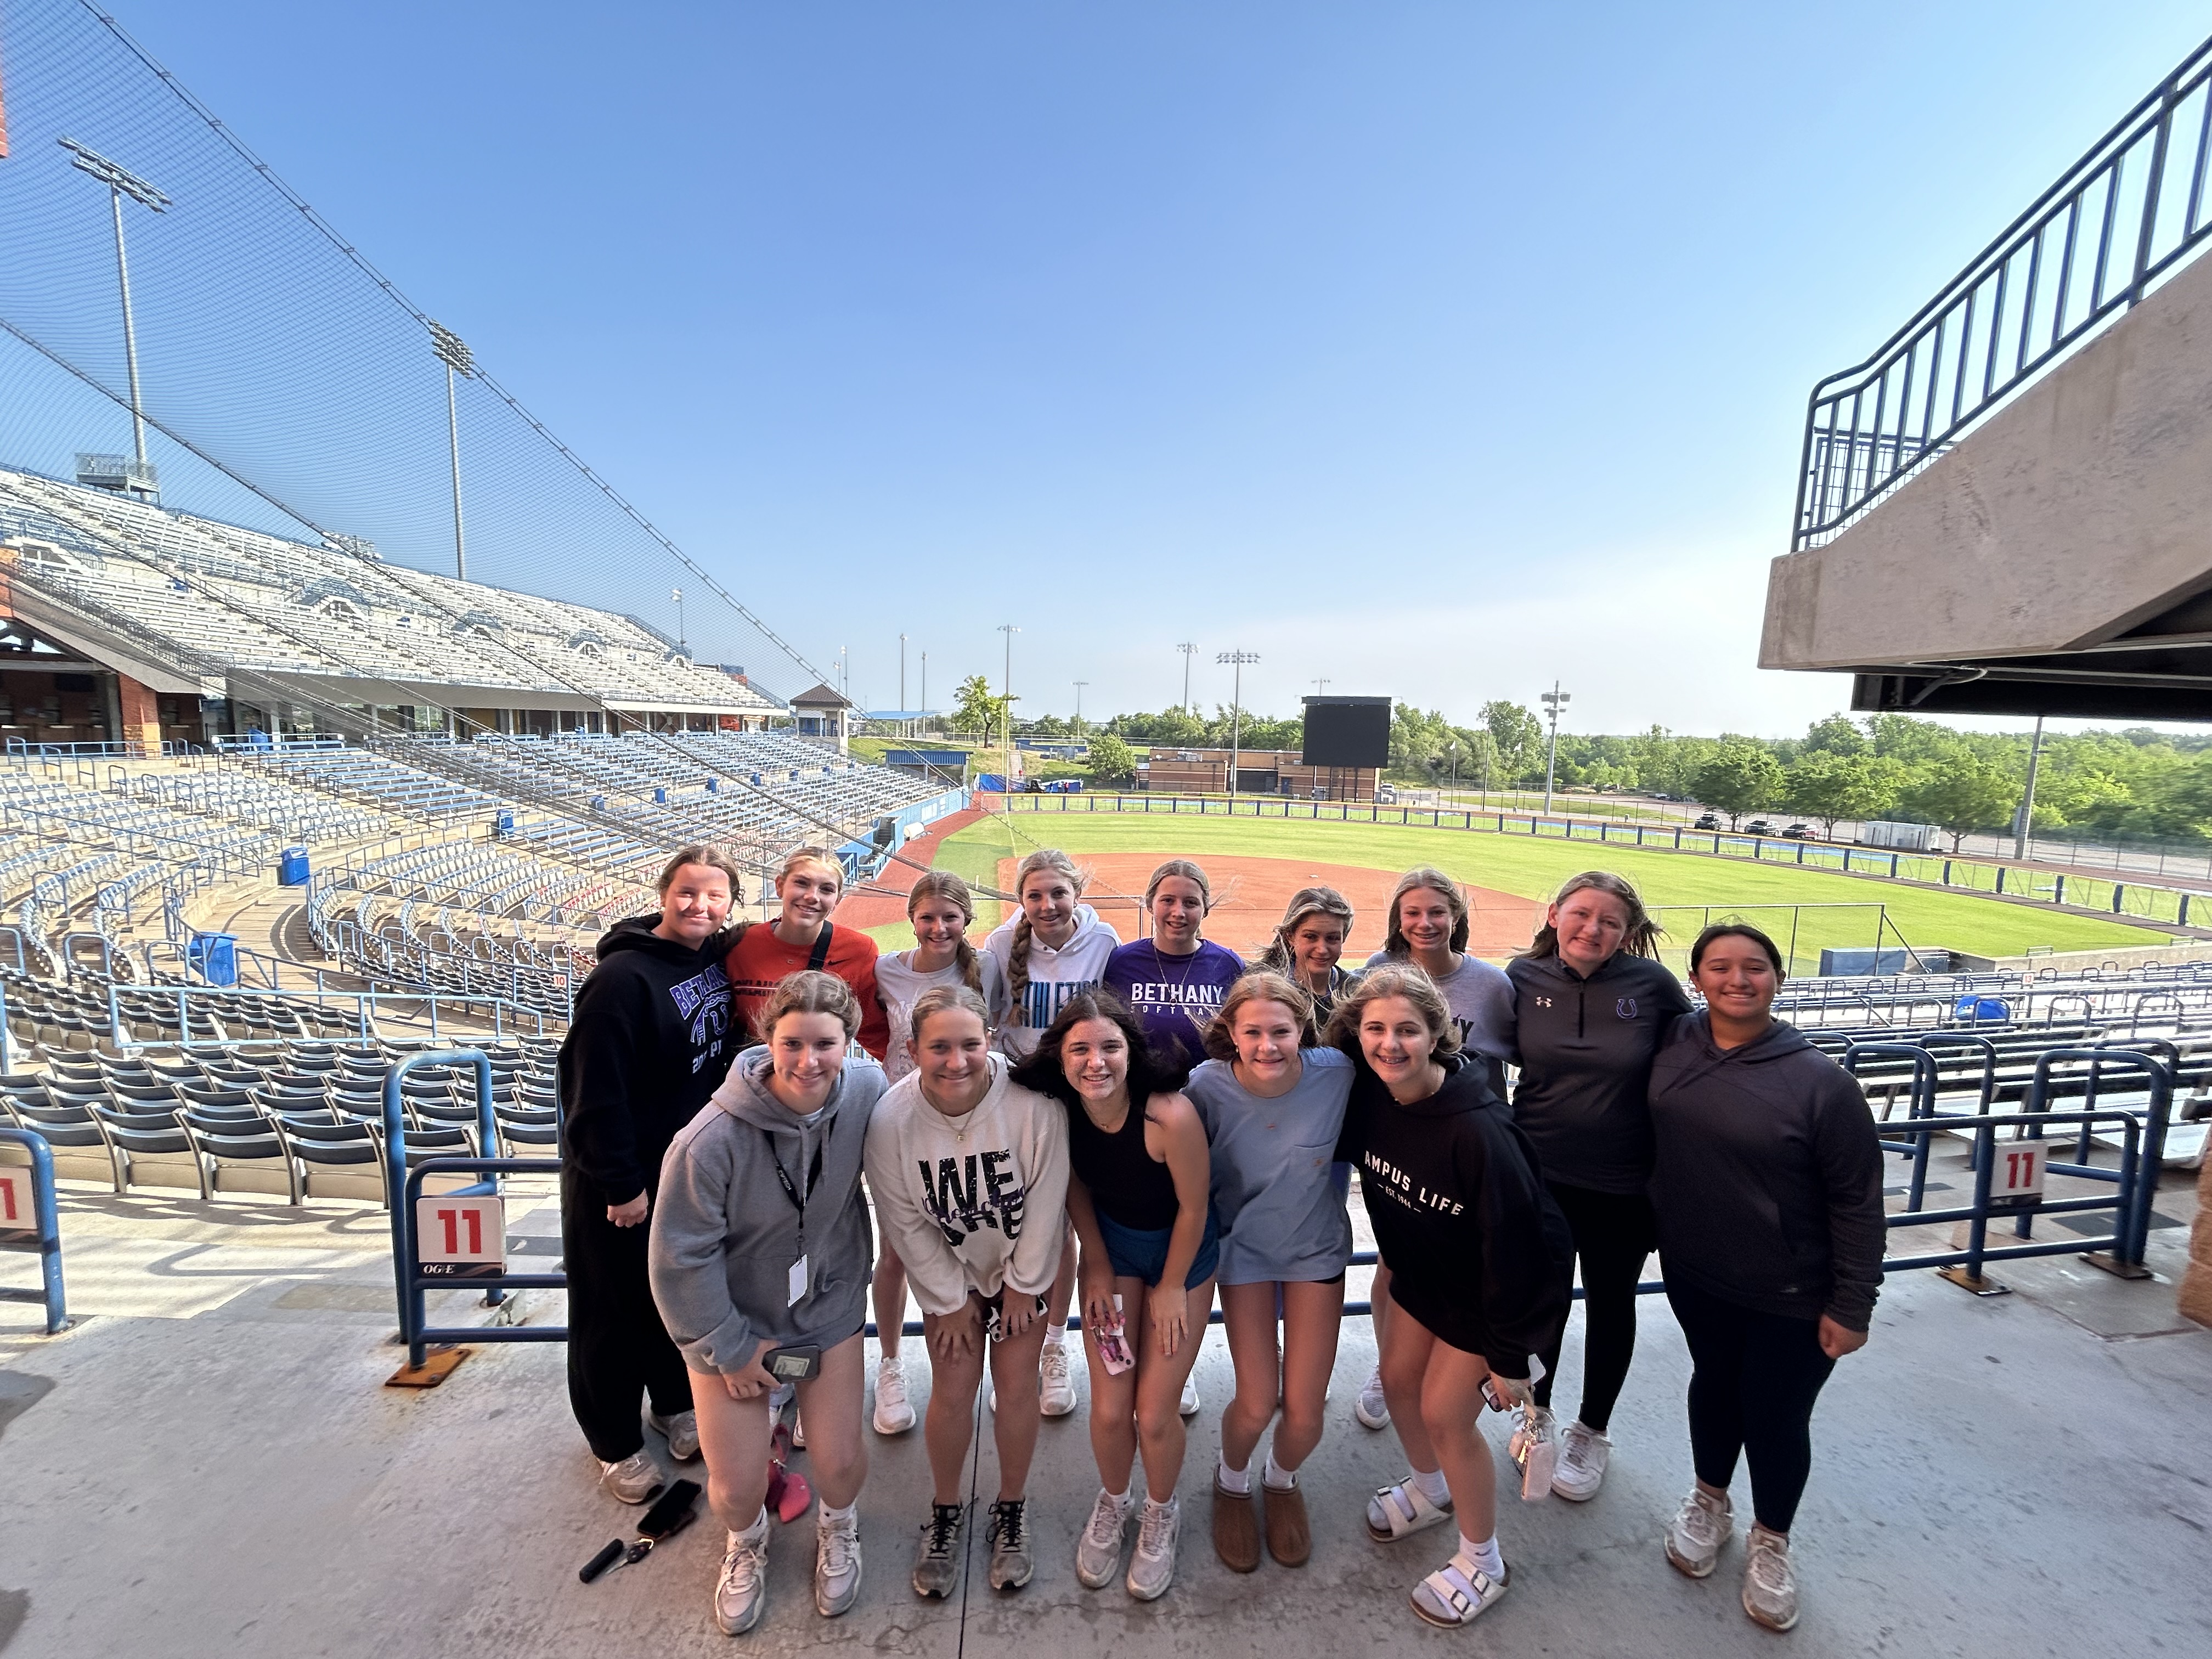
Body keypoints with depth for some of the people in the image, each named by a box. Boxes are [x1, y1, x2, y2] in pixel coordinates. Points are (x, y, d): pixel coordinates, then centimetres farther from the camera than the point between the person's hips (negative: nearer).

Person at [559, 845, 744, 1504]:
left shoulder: (720, 958, -3)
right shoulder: (624, 976, -25)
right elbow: (595, 1089, -24)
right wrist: (621, 1184, -19)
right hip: (621, 1178, -6)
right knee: (617, 1308, 13)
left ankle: (675, 1402, 45)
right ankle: (614, 1441, 36)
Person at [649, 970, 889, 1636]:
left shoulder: (867, 1092, -23)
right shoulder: (712, 1141, -32)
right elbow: (679, 1257, -19)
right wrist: (730, 1346, -9)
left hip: (829, 1308, 2)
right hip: (734, 1320, -2)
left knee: (839, 1460, 5)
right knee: (736, 1487, 6)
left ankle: (839, 1526, 43)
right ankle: (746, 1541, 45)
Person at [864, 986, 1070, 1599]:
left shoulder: (1033, 1103, -33)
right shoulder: (891, 1117, -27)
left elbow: (1046, 1201, -18)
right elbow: (905, 1223, -13)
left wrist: (1023, 1285, -8)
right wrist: (950, 1302, -6)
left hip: (1024, 1264, -1)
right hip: (948, 1271, 1)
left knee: (1017, 1386, 4)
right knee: (953, 1391, 4)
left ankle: (1011, 1509, 31)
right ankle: (946, 1510, 33)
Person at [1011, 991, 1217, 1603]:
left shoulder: (1170, 1115, -36)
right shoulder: (1058, 1111, -22)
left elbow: (1193, 1209, -21)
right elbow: (1075, 1186, -3)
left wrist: (1171, 1289, -8)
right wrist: (1099, 1269, 1)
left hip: (1182, 1251, -3)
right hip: (1112, 1245, 3)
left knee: (1154, 1413, 3)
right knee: (1109, 1409, 5)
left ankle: (1161, 1514, 36)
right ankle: (1112, 1503, 39)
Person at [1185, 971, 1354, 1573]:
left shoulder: (1337, 1073, -24)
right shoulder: (1209, 1086, -25)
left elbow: (1352, 1145, -3)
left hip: (1316, 1248, 1)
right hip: (1245, 1248, -1)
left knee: (1305, 1411, 1)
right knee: (1256, 1405, -2)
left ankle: (1282, 1482, 39)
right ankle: (1232, 1483, 35)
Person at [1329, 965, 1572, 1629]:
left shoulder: (1477, 1128, -36)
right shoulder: (1368, 1095, -20)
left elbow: (1511, 1245, -27)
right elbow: (1347, 1148, 0)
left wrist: (1509, 1356, -17)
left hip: (1499, 1284, -6)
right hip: (1423, 1269, 6)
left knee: (1444, 1413, 4)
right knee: (1398, 1378, 17)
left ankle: (1482, 1562, 31)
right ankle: (1431, 1489, 47)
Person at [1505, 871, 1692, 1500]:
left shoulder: (1652, 983, -14)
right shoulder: (1525, 977, -10)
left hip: (1623, 1187, 0)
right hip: (1539, 1178, 1)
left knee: (1610, 1306, 19)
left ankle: (1591, 1433, 43)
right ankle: (1538, 1413, 43)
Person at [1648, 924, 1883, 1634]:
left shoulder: (1819, 1080, -21)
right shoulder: (1675, 1043, -11)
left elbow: (1857, 1201, -14)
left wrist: (1853, 1305, -11)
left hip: (1792, 1296, -3)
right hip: (1694, 1273, 3)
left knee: (1775, 1416, 14)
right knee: (1713, 1384, 23)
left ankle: (1771, 1542, 42)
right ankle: (1709, 1504, 49)